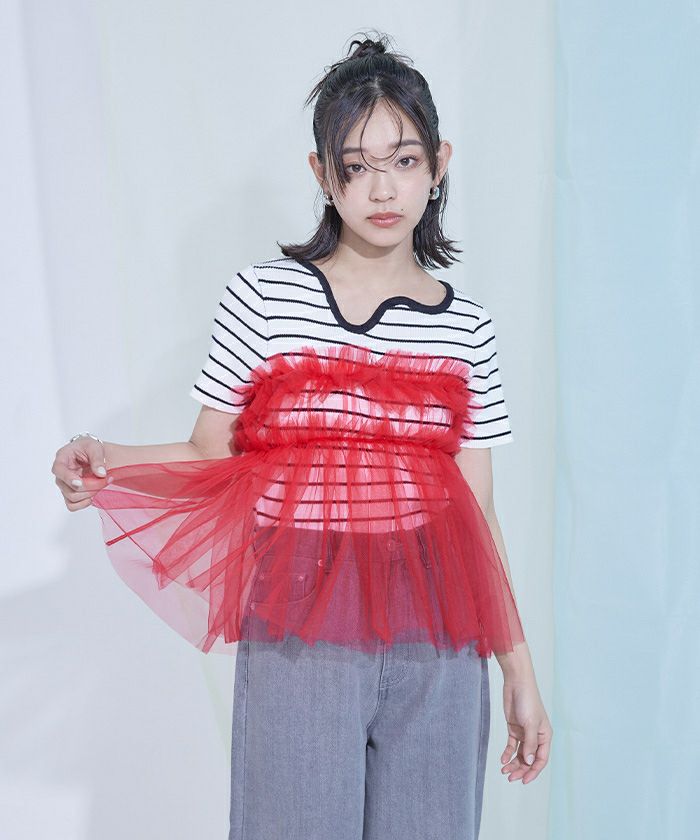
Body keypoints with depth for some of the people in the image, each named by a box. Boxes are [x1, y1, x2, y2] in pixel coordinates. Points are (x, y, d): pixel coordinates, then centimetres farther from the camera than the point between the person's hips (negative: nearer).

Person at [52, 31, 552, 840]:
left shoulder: (466, 327, 6)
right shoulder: (262, 296, 0)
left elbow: (477, 516, 8)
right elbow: (210, 455, 3)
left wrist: (520, 673, 9)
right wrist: (105, 460, -16)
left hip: (437, 648, 3)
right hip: (298, 633, -2)